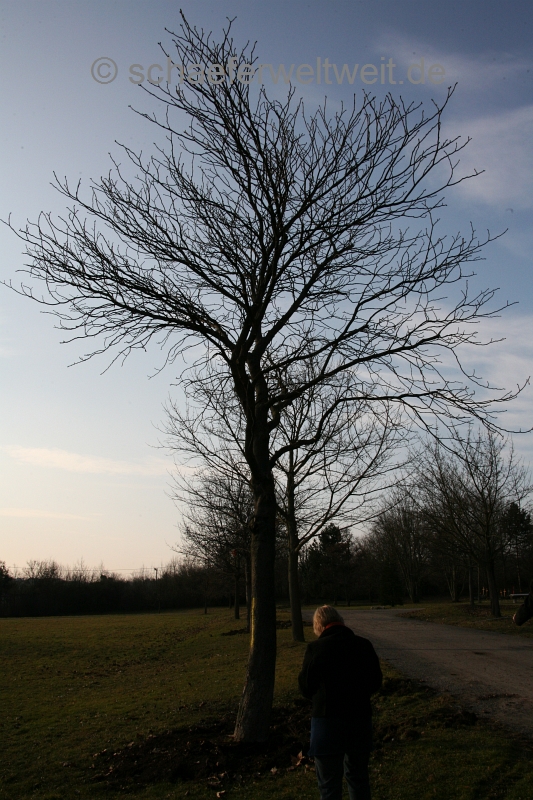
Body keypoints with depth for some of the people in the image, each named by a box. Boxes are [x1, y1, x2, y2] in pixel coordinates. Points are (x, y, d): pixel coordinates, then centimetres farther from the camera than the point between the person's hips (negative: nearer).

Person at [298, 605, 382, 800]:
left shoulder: (315, 648, -15)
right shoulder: (364, 645, -3)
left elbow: (306, 689, -7)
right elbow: (376, 682, 7)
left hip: (328, 720, -4)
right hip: (360, 718, 4)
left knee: (329, 784, 10)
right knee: (359, 777, 22)